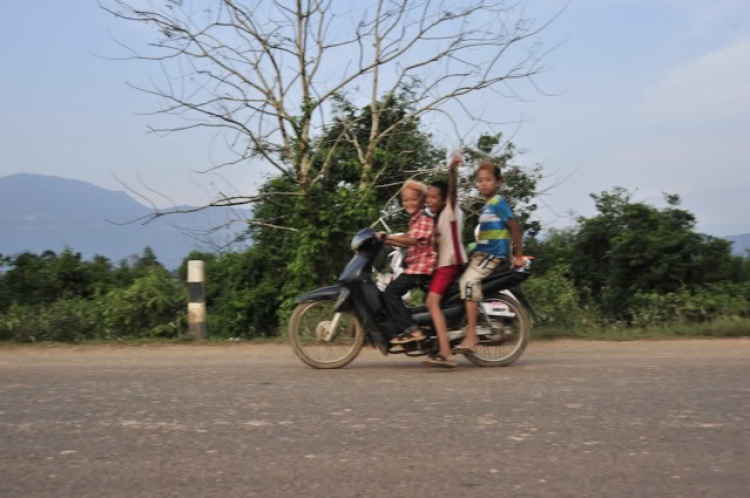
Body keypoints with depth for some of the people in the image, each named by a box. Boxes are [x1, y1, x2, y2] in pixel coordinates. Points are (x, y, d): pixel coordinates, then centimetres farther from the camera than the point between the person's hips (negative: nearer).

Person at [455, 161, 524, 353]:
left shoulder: (498, 202, -9)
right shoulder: (487, 205, 19)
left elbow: (515, 227, -12)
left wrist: (518, 255, -12)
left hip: (493, 254, -10)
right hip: (482, 252, 11)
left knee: (469, 281, -27)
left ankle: (471, 335, -30)